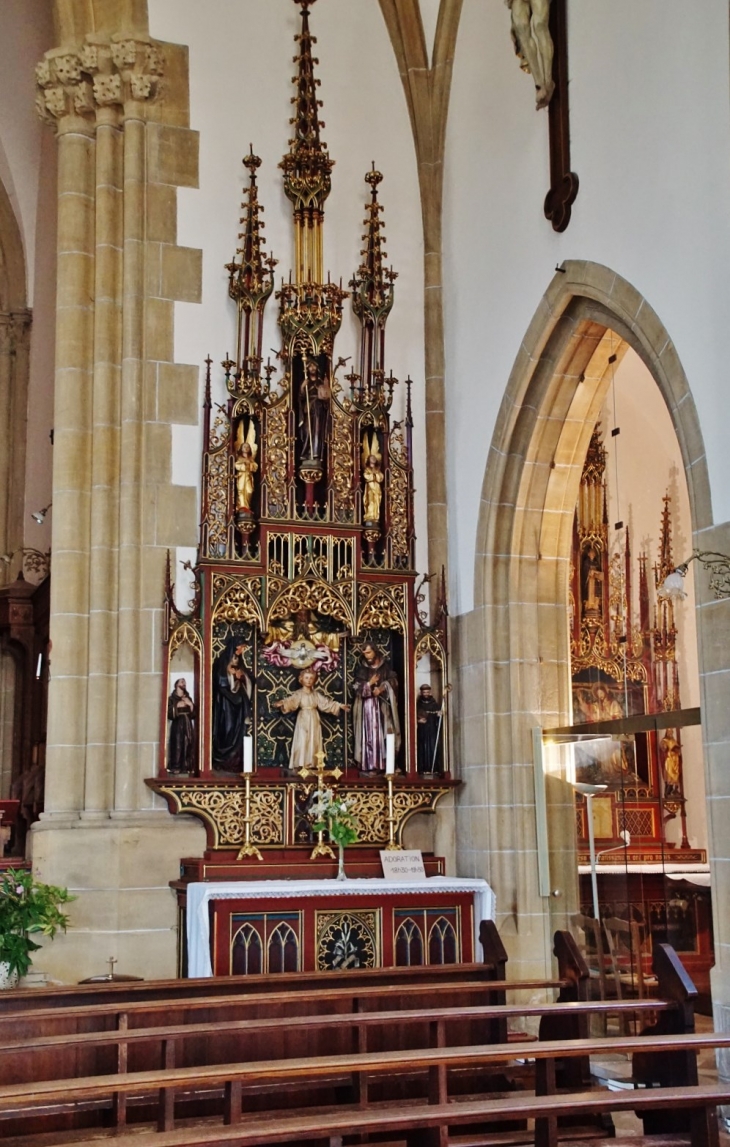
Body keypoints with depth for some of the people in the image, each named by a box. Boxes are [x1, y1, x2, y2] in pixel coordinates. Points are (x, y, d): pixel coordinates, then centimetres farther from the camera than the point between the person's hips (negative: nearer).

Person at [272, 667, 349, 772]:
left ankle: (312, 764, 5)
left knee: (314, 742, 2)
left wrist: (340, 706, 7)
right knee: (302, 742, -6)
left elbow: (327, 703, 10)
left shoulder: (316, 694, 7)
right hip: (303, 720, -4)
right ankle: (299, 765, -6)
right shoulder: (299, 693, -5)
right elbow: (290, 701, -20)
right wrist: (281, 703, -39)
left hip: (314, 721, 4)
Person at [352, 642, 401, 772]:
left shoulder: (386, 666, 6)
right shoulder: (360, 668, 7)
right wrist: (369, 684, -14)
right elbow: (356, 687, 1)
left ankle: (383, 764, -4)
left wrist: (381, 689, -14)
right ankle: (369, 765, -7)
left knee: (383, 734, -5)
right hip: (367, 705, 0)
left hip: (382, 705, 0)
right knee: (368, 735, -5)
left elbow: (393, 682, 2)